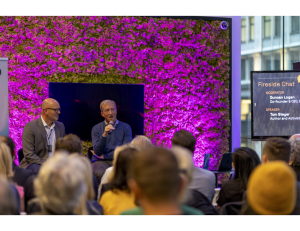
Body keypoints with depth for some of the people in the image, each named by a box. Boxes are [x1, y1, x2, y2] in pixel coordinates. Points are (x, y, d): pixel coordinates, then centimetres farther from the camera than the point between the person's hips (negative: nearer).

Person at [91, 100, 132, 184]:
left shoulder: (126, 127, 8)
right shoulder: (96, 128, 9)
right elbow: (97, 152, -3)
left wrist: (104, 156, -2)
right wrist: (104, 135, -17)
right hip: (101, 161, 0)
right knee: (100, 173, -36)